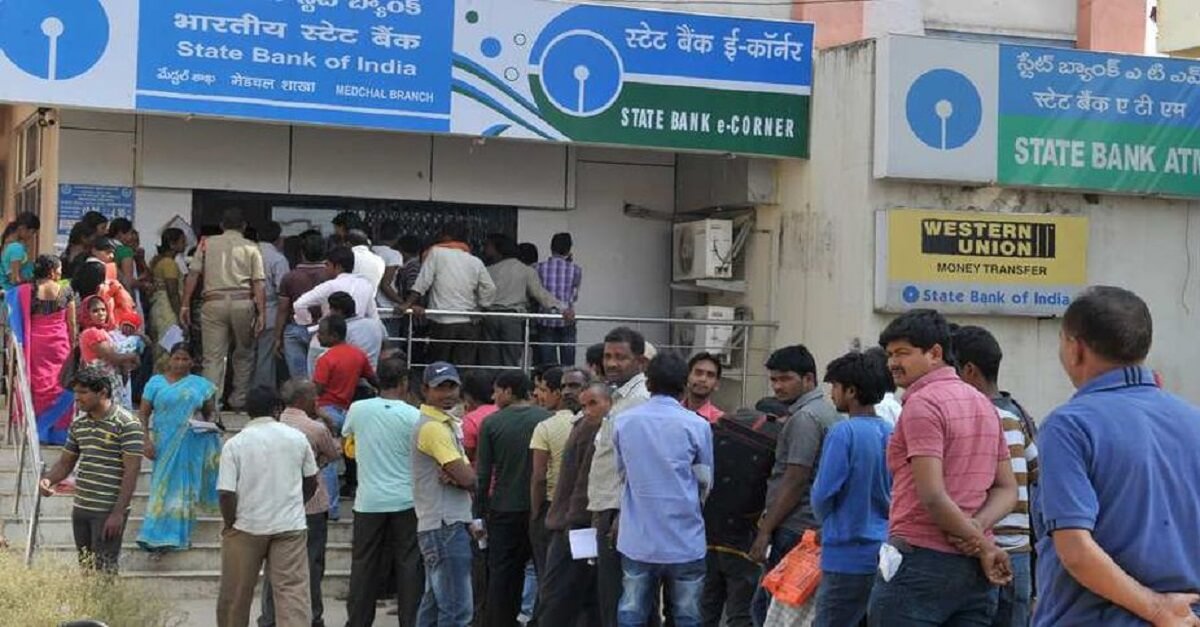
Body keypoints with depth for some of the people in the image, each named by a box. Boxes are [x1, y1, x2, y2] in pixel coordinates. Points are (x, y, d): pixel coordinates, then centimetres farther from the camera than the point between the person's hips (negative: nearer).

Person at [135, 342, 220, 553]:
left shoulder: (201, 385, 8)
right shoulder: (156, 382, 4)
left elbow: (209, 413, 13)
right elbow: (143, 413, 1)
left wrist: (209, 424, -9)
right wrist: (146, 440, -9)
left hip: (191, 446, 1)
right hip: (165, 444, -1)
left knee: (185, 488, 3)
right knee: (164, 487, -1)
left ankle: (178, 536, 9)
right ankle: (157, 536, 1)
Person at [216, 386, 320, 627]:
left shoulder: (234, 444, -7)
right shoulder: (297, 438, 1)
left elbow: (226, 493, -12)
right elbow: (311, 482, 11)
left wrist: (230, 524, 3)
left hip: (247, 526, -1)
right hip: (291, 525, 1)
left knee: (236, 593, 14)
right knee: (294, 589, -2)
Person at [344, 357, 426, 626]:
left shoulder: (358, 410, -3)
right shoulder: (413, 416, -10)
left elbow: (345, 434, 18)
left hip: (368, 501, 2)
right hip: (405, 500, -2)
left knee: (365, 564, 9)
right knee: (409, 564, 4)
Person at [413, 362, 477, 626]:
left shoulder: (448, 424, 18)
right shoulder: (432, 427, -14)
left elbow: (464, 474, 10)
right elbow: (467, 478, -19)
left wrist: (454, 478, -10)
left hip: (444, 526, 10)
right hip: (445, 527, -10)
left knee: (434, 603, 15)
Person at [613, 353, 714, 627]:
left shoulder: (623, 421, 1)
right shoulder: (697, 426, -7)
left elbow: (622, 471, 10)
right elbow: (705, 482, 1)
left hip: (637, 540, 2)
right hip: (685, 541, -2)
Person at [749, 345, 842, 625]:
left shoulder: (805, 417, -14)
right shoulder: (826, 410, 17)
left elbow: (795, 481, -19)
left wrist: (765, 530, -15)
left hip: (794, 530, -10)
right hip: (813, 527, 10)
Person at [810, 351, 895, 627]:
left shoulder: (844, 433, -13)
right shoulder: (891, 433, 7)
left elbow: (822, 494, -12)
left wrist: (826, 522, 8)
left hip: (849, 555, -7)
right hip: (884, 554, 7)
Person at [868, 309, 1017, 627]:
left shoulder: (922, 404, -10)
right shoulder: (984, 404, 17)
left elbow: (932, 496, -18)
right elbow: (1007, 490, 15)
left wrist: (983, 545, -8)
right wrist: (978, 526, -3)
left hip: (920, 563, -8)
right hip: (975, 569, 8)